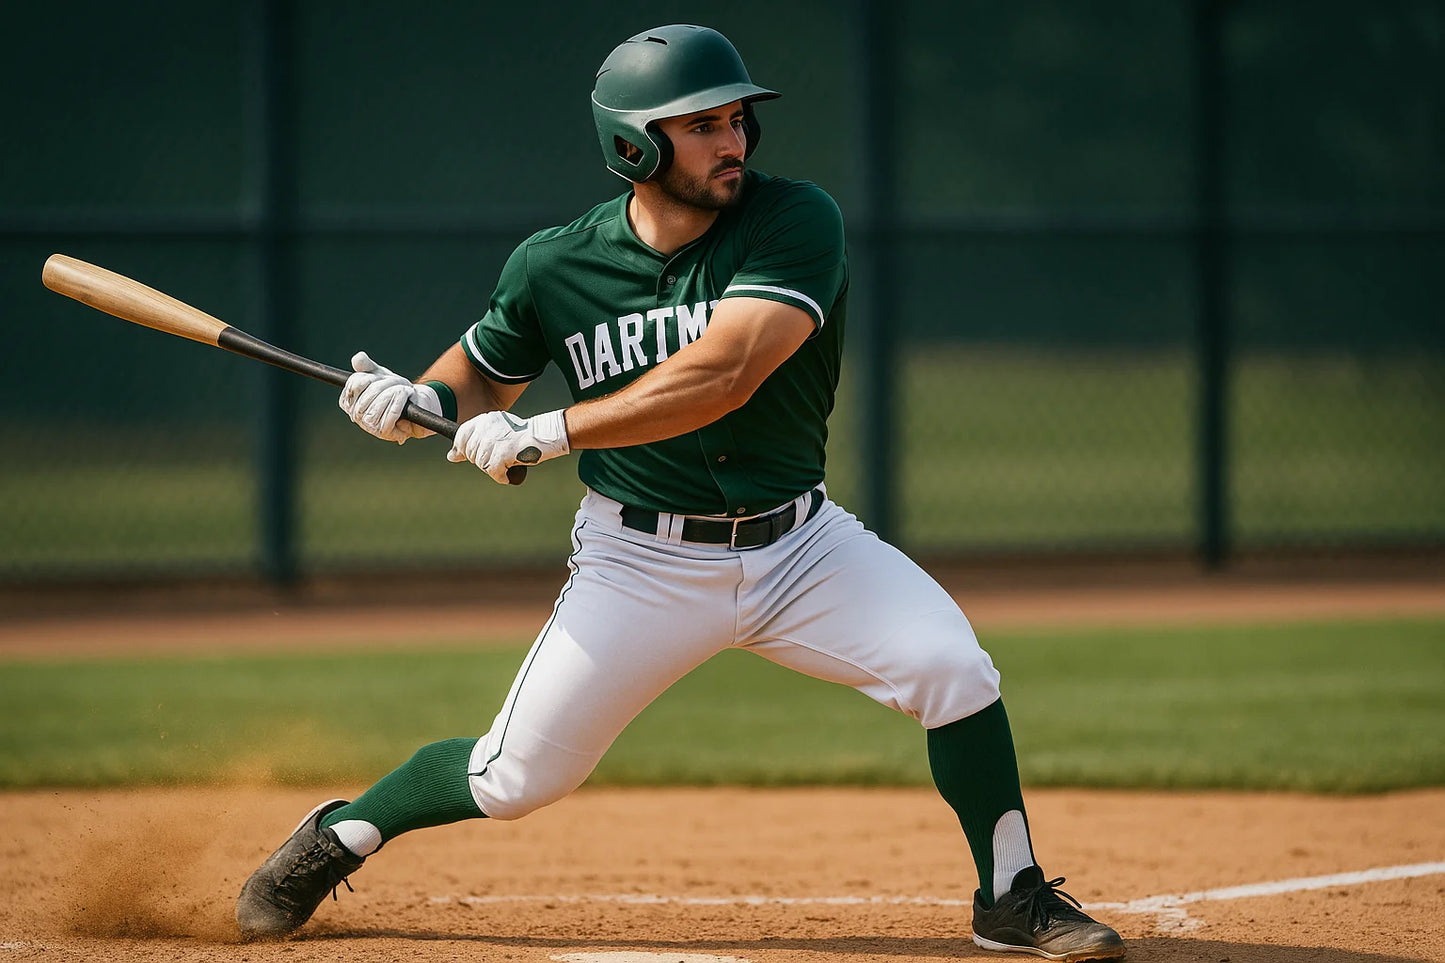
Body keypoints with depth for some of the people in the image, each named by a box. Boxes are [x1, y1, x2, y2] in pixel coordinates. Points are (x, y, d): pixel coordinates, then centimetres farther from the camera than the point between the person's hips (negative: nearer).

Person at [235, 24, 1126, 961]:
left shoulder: (796, 223, -15)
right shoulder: (555, 266, -6)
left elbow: (720, 377, -28)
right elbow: (484, 372, 13)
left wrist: (546, 433, -27)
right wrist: (420, 402, -11)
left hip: (795, 544, 0)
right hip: (642, 559, 0)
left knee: (950, 665, -20)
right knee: (516, 777, 0)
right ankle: (335, 838, 27)